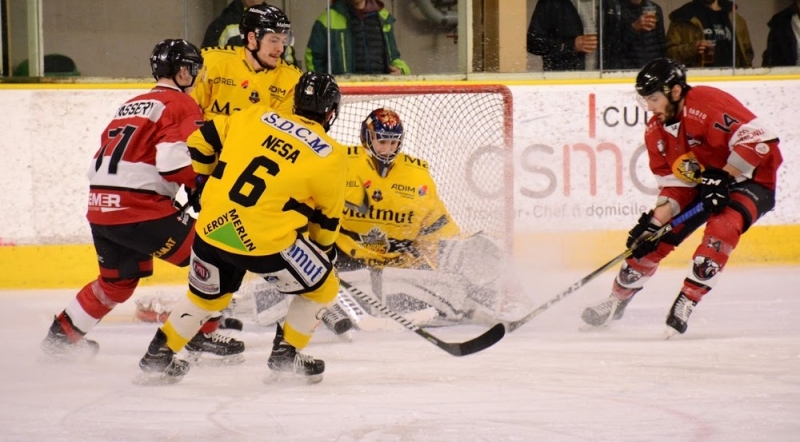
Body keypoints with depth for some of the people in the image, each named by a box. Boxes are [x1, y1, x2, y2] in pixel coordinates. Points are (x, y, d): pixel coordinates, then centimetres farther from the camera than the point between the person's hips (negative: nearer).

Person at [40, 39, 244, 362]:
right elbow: (174, 162, -17)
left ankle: (63, 334, 36)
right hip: (139, 208, -9)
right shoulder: (181, 105, -3)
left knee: (119, 281, 28)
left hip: (100, 204, 9)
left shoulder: (131, 106, 24)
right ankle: (201, 333, -1)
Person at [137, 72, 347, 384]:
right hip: (268, 241, -5)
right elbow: (326, 219, 10)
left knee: (205, 296, 30)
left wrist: (209, 182, 29)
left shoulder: (255, 117, 10)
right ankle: (286, 353, 19)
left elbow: (201, 141, 13)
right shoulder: (331, 156, 1)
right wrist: (325, 251, 29)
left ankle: (159, 356, 31)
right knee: (322, 287, 19)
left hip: (213, 226, 5)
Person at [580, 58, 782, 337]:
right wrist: (654, 223, -15)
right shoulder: (656, 131, -3)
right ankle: (617, 300, 15)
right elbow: (674, 184, -1)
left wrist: (723, 178, -31)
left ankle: (686, 301, -25)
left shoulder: (709, 104, -28)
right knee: (655, 237, -1)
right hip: (702, 184, 7)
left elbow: (757, 140, -33)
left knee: (723, 225, -33)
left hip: (750, 179, -7)